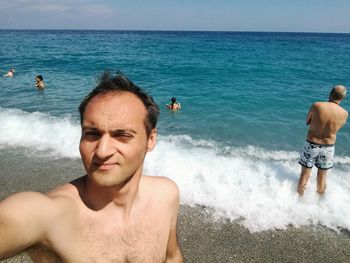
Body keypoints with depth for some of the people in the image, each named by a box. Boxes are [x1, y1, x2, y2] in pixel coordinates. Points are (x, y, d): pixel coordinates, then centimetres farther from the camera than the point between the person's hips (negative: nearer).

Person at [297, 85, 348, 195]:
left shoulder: (317, 106, -17)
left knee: (305, 174, 12)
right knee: (322, 176, 21)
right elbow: (337, 128, 6)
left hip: (311, 145, -2)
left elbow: (307, 122, -3)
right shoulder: (344, 114, -11)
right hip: (328, 147, 2)